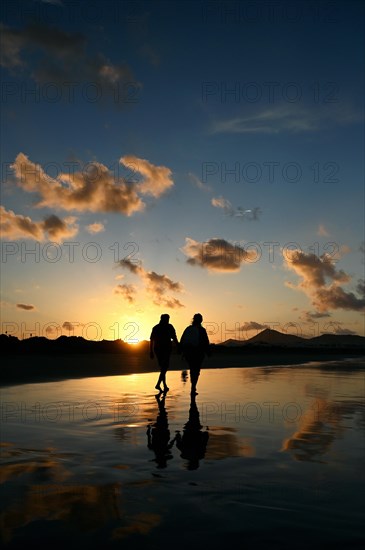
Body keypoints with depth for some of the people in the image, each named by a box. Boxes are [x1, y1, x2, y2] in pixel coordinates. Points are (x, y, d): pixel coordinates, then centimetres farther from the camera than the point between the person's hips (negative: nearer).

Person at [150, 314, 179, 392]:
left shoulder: (155, 327, 12)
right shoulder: (169, 327, 0)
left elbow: (151, 340, 11)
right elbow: (174, 339, -3)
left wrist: (151, 352, 14)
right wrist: (178, 348, 5)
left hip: (157, 349, 5)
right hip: (166, 348, -5)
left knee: (162, 367, 15)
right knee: (164, 367, -7)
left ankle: (165, 386, 19)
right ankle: (158, 384, -25)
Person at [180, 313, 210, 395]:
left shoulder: (188, 329, 3)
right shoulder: (201, 330, -9)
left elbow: (182, 342, 4)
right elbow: (206, 342, -8)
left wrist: (182, 352, 10)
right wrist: (208, 352, 3)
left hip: (188, 352, 4)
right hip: (198, 353, -4)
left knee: (192, 369, 19)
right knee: (196, 370, 3)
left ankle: (193, 387, 30)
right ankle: (193, 389, -5)